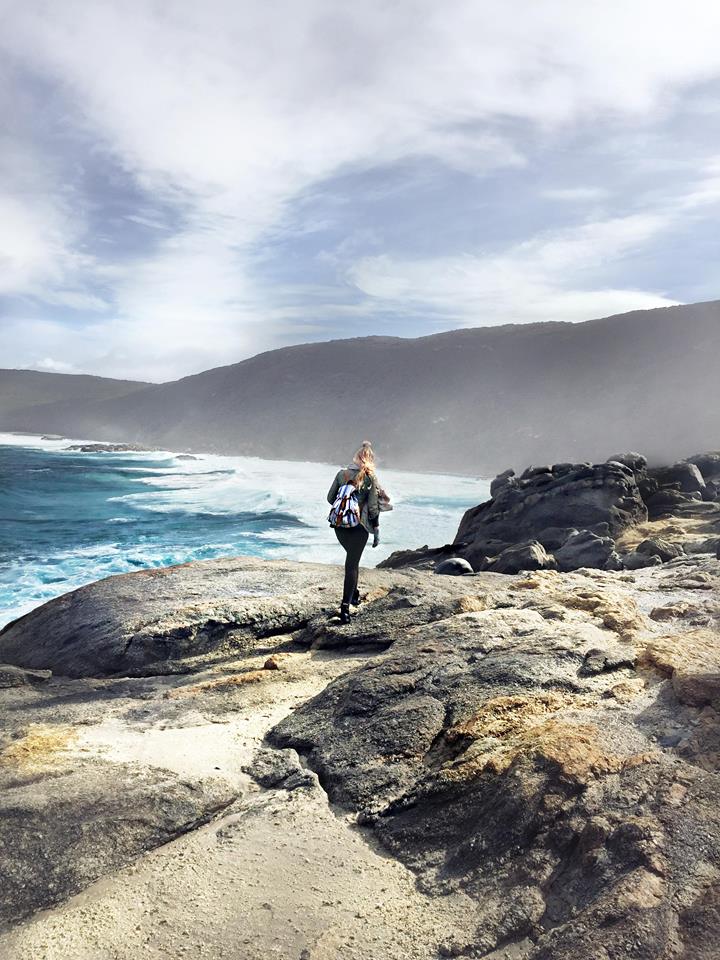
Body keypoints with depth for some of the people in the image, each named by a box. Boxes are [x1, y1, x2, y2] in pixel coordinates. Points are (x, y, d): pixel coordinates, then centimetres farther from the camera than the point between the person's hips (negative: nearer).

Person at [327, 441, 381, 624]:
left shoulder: (342, 474, 2)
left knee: (352, 559, 26)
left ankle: (354, 593, 36)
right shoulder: (370, 478, -8)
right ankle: (345, 607, -3)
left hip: (338, 525, 4)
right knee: (352, 564, 2)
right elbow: (373, 507, -8)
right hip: (358, 527, -4)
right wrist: (376, 530, 0)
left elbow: (330, 498, 8)